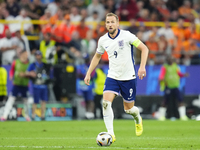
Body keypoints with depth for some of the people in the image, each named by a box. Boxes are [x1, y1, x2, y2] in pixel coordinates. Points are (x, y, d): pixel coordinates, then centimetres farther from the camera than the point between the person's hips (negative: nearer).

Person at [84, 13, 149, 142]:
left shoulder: (126, 36, -13)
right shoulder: (103, 40, 0)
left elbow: (144, 48, -10)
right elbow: (97, 56, 19)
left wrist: (142, 67, -22)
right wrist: (88, 73, 14)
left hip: (128, 77, -3)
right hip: (112, 77, 3)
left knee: (128, 108, 7)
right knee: (106, 102, -20)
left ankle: (138, 119, 44)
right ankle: (110, 134, -19)